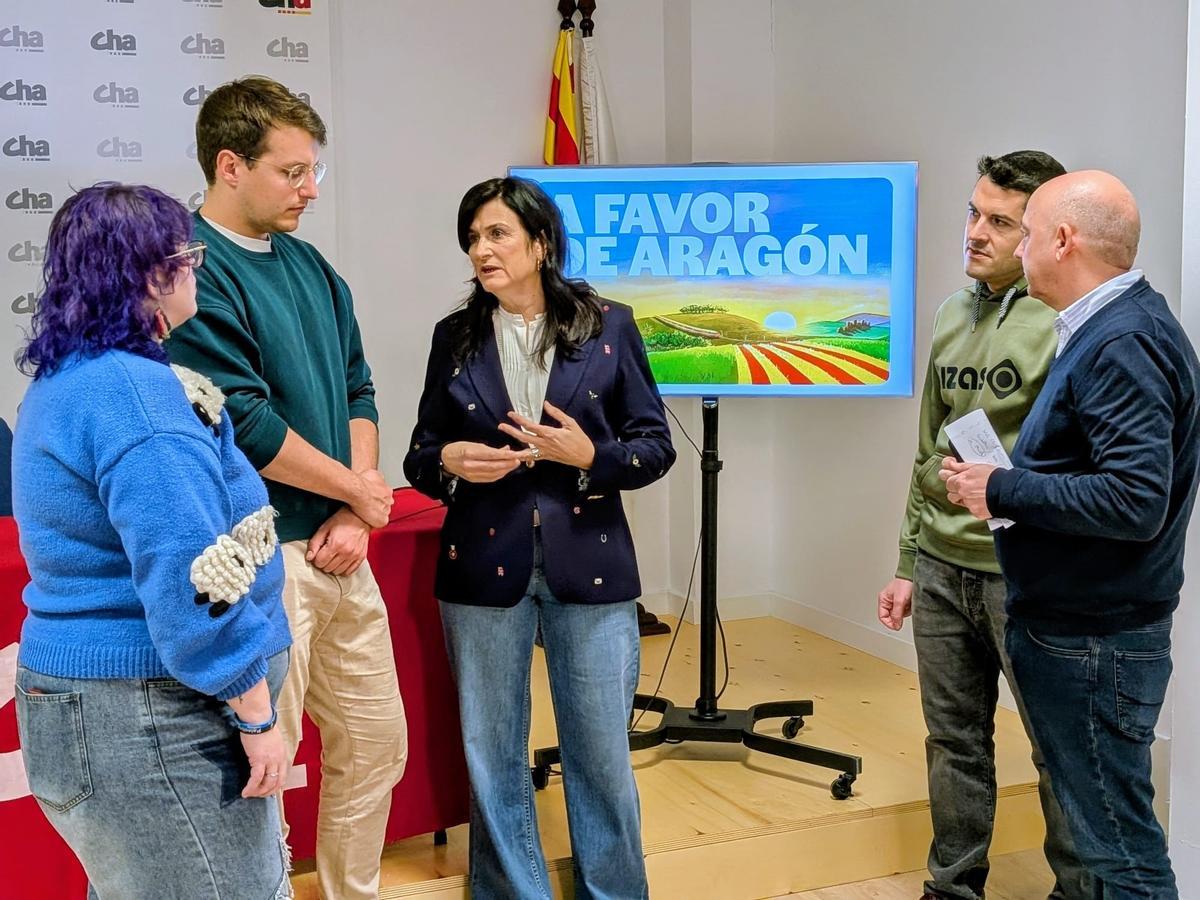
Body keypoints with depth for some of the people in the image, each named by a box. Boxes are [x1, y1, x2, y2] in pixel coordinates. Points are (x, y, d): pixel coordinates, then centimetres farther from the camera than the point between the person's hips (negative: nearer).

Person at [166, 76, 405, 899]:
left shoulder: (309, 265, 11)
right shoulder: (195, 270, -14)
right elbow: (245, 424, -20)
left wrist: (355, 516, -2)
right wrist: (357, 490, -8)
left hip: (340, 551, 8)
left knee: (377, 743, 17)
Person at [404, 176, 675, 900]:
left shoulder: (609, 326, 0)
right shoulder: (456, 337, 6)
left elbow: (656, 447, 1)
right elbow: (421, 455, 10)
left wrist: (590, 456, -16)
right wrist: (451, 463, -11)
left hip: (589, 567, -1)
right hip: (485, 570, 2)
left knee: (602, 753, 6)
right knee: (492, 754, 10)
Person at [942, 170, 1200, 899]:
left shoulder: (1121, 344, -21)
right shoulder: (1110, 328, 11)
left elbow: (1134, 500, -30)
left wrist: (1002, 491, -21)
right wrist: (1007, 482, 3)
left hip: (1095, 638, -11)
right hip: (1075, 620, 11)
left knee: (1119, 840, 2)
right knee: (1106, 821, 21)